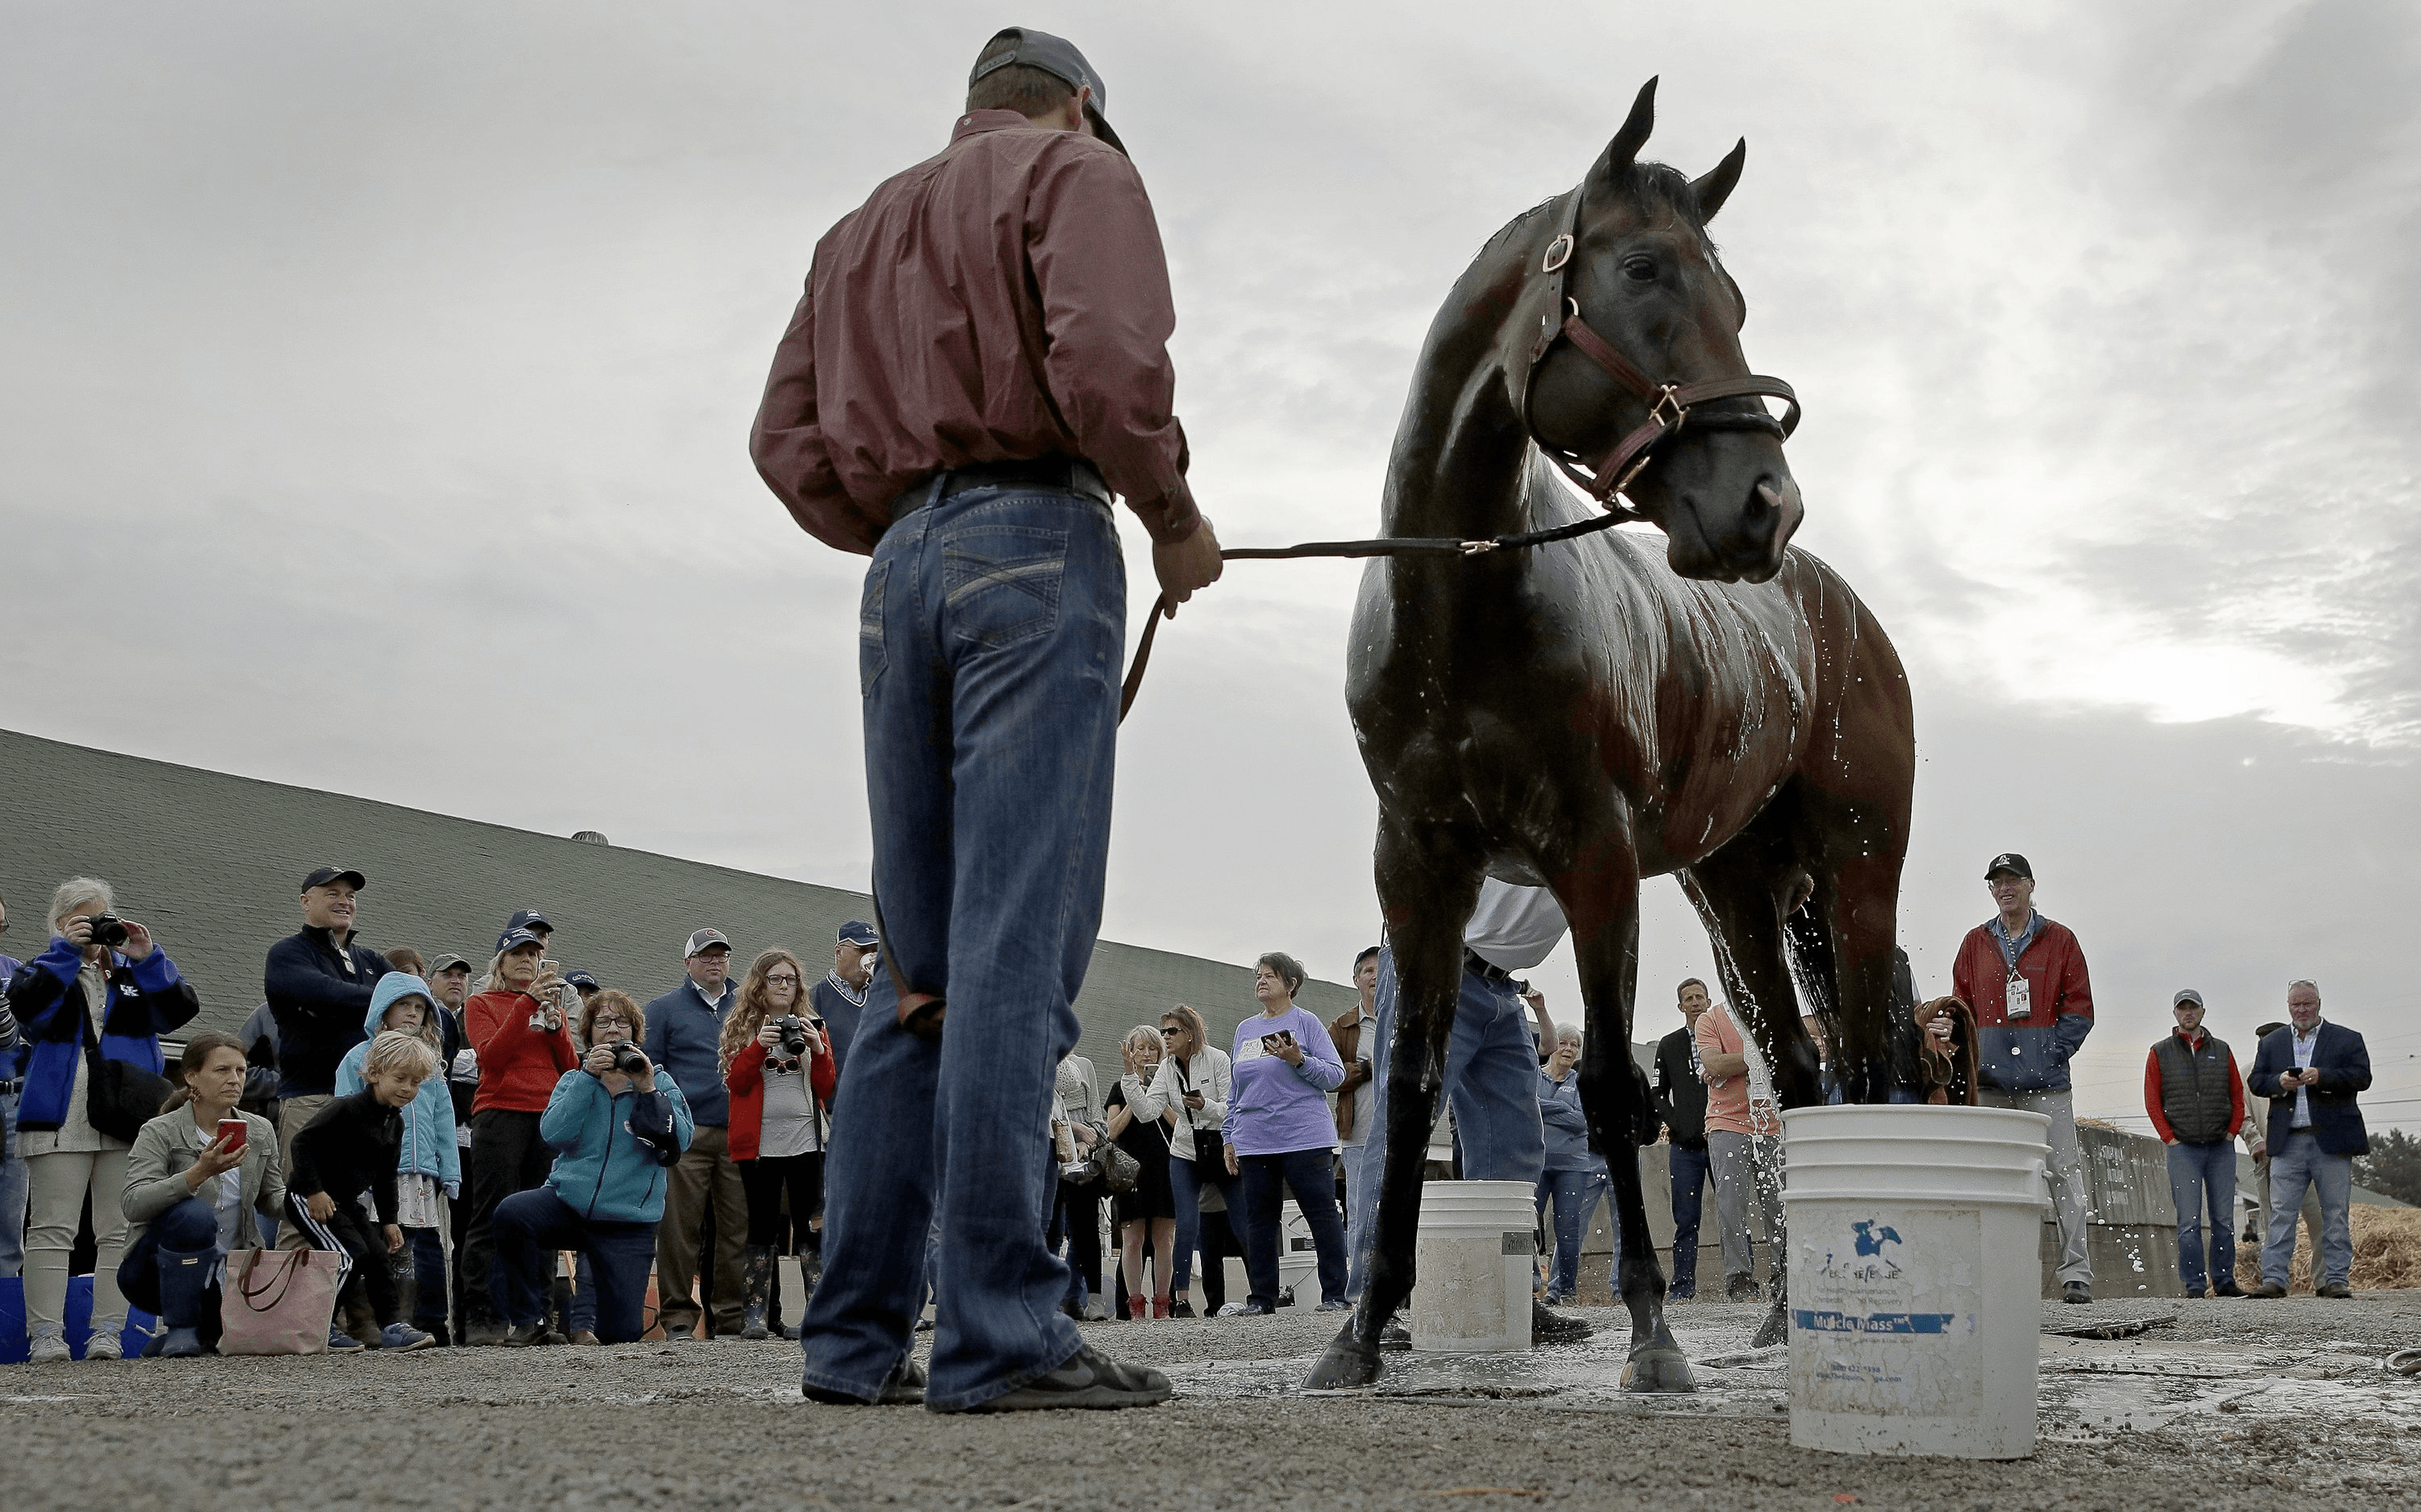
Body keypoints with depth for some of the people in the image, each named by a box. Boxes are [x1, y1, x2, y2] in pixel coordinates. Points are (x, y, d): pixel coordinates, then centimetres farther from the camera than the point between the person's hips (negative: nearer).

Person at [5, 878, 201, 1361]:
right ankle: (46, 1335, -4)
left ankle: (107, 1333, 3)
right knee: (52, 1228, -5)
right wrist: (66, 950, -12)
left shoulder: (134, 973, 18)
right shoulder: (46, 969, 12)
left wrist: (148, 959, -6)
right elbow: (25, 1005, -11)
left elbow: (179, 1011, 3)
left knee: (119, 1231, 0)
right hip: (60, 1121, -2)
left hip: (128, 1121, 2)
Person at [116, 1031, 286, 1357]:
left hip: (228, 1270, 5)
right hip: (158, 1267, -5)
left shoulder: (261, 1131, 4)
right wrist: (200, 1172, -39)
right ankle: (181, 1330, -18)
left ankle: (210, 1330, 14)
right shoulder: (160, 1133, -11)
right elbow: (133, 1205, -26)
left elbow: (271, 1199, 15)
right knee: (194, 1215, -35)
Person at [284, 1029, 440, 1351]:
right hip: (309, 1198, -9)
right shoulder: (346, 1109, -21)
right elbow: (303, 1142, -24)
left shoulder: (395, 1122, 6)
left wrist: (388, 1219, 13)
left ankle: (394, 1324, 5)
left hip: (347, 1202, 9)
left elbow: (385, 1176, 16)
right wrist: (314, 1191, -26)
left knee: (379, 1256, 1)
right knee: (350, 1256, -19)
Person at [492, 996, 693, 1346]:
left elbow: (679, 1141, -9)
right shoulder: (575, 1080, 11)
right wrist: (588, 1077, -14)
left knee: (621, 1333, -9)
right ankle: (529, 1320, -11)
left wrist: (648, 1091, -17)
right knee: (511, 1213, -32)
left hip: (628, 1222, -1)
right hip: (567, 1202, 1)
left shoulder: (659, 1083, 7)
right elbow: (553, 1134, -9)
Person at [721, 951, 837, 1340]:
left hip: (805, 1142, 2)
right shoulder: (742, 1027, 8)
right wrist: (759, 1046, -17)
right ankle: (753, 1315, 1)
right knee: (762, 1228, -1)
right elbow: (736, 1082, -3)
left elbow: (825, 1090, 9)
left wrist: (818, 1049, -7)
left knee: (810, 1227, 0)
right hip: (760, 1144, -2)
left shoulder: (809, 1028, 14)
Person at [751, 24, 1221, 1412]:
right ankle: (1002, 1333, -14)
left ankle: (858, 1331, 7)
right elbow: (1105, 362, -13)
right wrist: (1177, 517, -1)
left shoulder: (866, 223, 27)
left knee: (918, 964, 7)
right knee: (1018, 946, -12)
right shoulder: (1078, 171, 7)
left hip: (902, 565, 7)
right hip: (1036, 541, -6)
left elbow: (788, 441, 18)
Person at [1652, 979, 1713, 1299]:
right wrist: (1676, 1126, 0)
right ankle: (1683, 1285, 5)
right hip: (1685, 1146, 2)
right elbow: (1658, 1094, 15)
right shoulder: (1669, 1045, 15)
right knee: (1687, 1219, 1)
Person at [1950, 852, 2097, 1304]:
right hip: (1990, 1081, 2)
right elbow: (1960, 1008, 15)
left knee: (2063, 1171, -5)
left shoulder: (2059, 940, 7)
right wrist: (1973, 1061, 1)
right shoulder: (1975, 943, 14)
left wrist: (2053, 1055, -8)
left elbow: (2079, 1008, 4)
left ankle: (2076, 1270, -2)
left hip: (2046, 1080, -2)